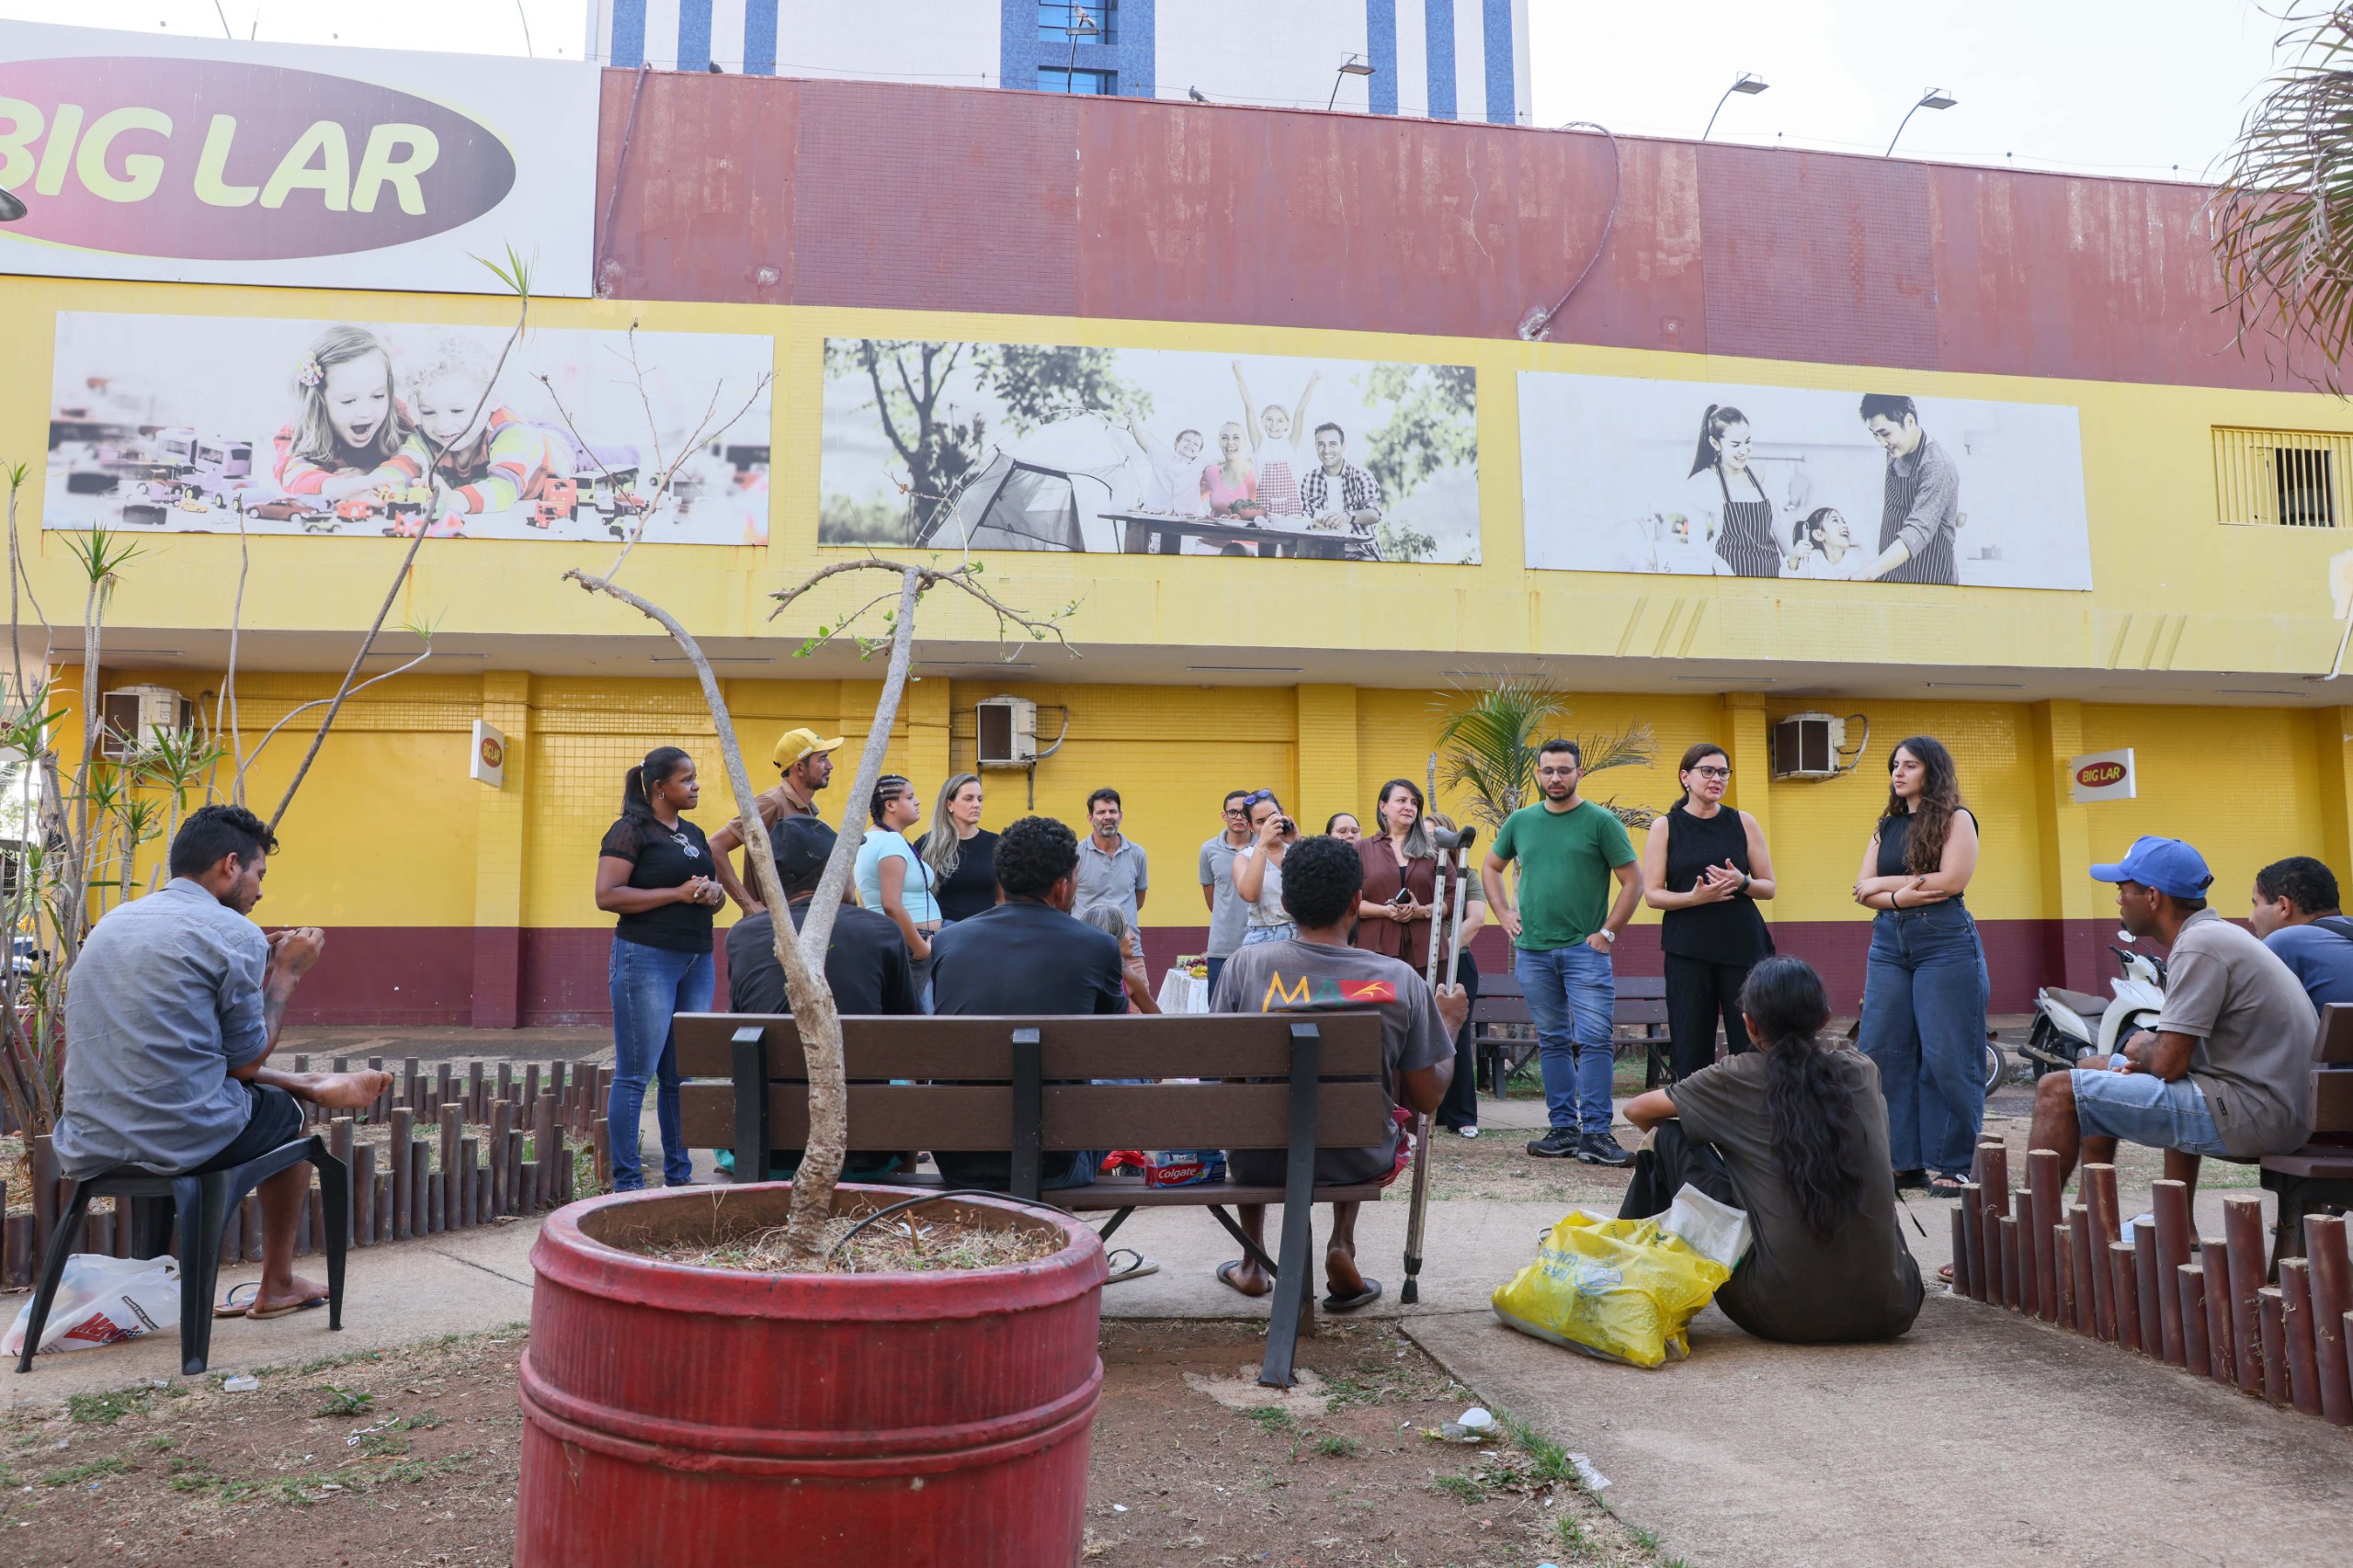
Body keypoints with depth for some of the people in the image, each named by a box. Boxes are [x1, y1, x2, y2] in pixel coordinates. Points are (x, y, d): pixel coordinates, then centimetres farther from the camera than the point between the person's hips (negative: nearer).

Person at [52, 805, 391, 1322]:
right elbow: (246, 1062, -5)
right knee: (284, 1111, 23)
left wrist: (259, 963, 23)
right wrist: (286, 974, 5)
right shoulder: (234, 933, -11)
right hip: (181, 1141, -7)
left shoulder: (112, 921, 12)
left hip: (86, 1149, 7)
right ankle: (277, 1286, 32)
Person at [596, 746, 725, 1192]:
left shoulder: (694, 834, 18)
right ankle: (626, 1181, 3)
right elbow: (607, 895, -14)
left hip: (697, 960, 7)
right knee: (635, 1073, -3)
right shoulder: (631, 831, -5)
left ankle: (679, 1174, 18)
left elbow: (711, 890, 28)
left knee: (683, 1075, 10)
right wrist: (677, 894, -16)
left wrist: (713, 893, 3)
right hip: (646, 958, -7)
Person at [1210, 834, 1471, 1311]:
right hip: (1357, 1164, 0)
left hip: (1259, 1161, 0)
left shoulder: (1247, 964, -12)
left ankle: (1251, 1262, 39)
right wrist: (1449, 1025, 14)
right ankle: (1342, 1245, 17)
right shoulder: (1400, 980, -12)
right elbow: (1427, 1098, -3)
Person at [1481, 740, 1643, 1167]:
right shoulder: (1520, 821, 10)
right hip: (1532, 951, 4)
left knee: (1593, 1039, -8)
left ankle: (1596, 1133, -4)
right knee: (1552, 1042, 9)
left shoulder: (1601, 822, -2)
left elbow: (1633, 880, -2)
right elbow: (1491, 867, 23)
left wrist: (1608, 932, -7)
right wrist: (1503, 913, 10)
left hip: (1585, 948, -4)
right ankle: (1563, 1128, 16)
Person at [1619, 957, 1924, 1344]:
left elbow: (1636, 1110, 11)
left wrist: (1662, 1135, 34)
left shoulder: (1736, 1079, -3)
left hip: (1784, 1315, -4)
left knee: (1670, 1137, 10)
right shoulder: (1862, 1071, 6)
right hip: (1890, 1314, 4)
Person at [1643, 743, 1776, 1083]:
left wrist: (1742, 882, -12)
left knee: (1752, 1046, -4)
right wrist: (1695, 897, -17)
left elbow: (1769, 887, 10)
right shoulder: (1665, 827, 5)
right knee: (1692, 1049, -1)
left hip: (1743, 945, 1)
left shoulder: (1743, 823, 9)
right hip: (1687, 951, -1)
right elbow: (1652, 894, 0)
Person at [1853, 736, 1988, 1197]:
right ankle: (1902, 1160, 9)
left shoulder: (1956, 819, 2)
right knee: (1882, 1054, 1)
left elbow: (1950, 880, -12)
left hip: (1945, 942, -5)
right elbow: (1862, 889, 9)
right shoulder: (1886, 826, 17)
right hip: (1889, 943, 5)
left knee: (1947, 1058, -4)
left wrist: (1883, 883, -4)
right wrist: (1898, 897, -11)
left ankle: (1952, 1165, 5)